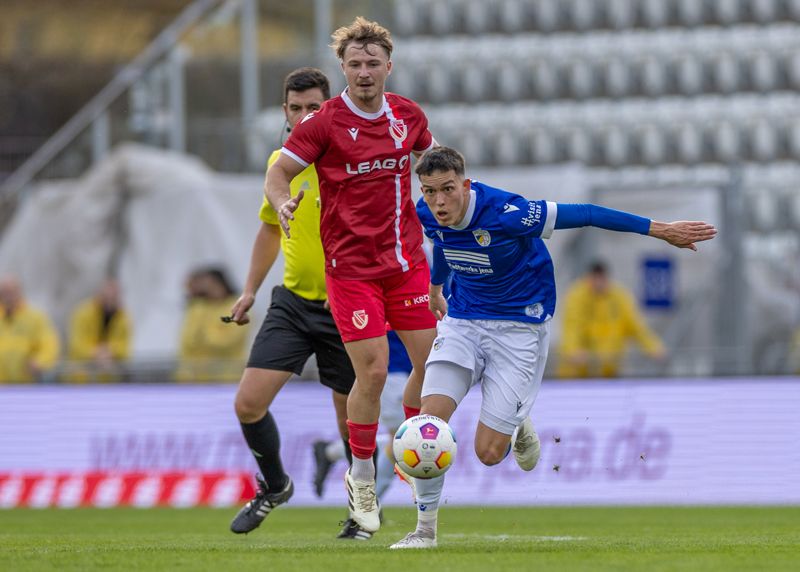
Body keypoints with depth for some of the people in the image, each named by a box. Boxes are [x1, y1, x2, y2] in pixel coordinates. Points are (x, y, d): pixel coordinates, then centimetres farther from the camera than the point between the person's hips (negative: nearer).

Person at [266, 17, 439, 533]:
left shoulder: (408, 115, 5)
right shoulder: (324, 123, -9)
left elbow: (432, 161, 24)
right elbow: (278, 174, -6)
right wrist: (283, 203, -27)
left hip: (407, 259, 5)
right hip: (352, 267, -5)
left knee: (432, 363, 1)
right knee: (372, 371, -10)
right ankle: (362, 480, 7)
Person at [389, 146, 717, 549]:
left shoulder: (504, 214, -29)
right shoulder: (427, 215, -9)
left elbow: (583, 215, -21)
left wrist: (659, 229, -17)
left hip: (519, 325, -4)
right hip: (462, 318, 4)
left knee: (489, 452, -7)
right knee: (430, 416, -18)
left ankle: (517, 425, 31)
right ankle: (425, 528, -3)